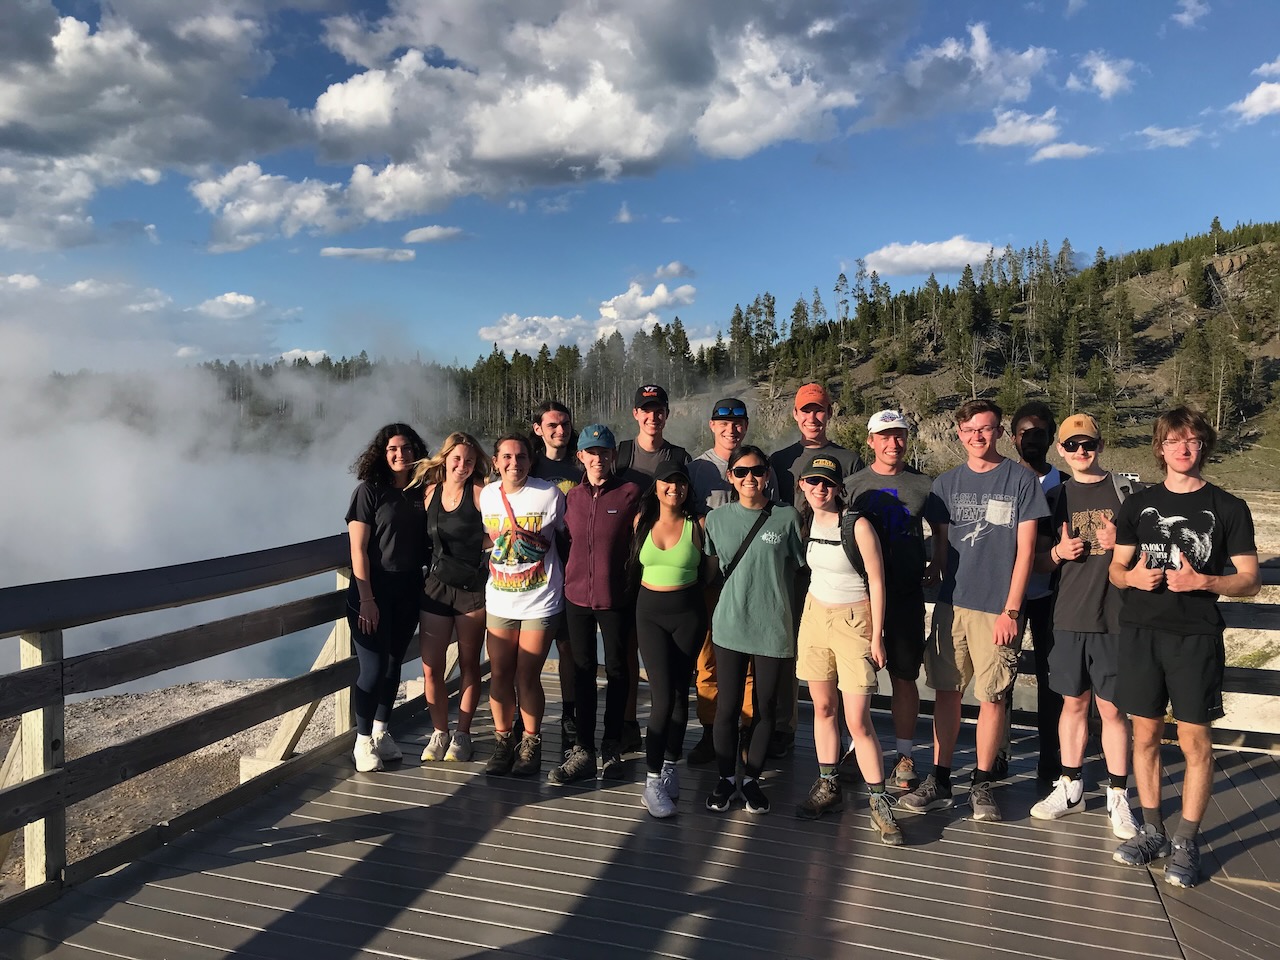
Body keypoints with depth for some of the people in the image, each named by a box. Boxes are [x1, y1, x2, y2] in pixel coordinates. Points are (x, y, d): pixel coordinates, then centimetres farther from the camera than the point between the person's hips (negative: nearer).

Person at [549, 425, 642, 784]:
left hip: (616, 597, -3)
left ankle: (612, 746, 23)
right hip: (577, 595, 3)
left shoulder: (630, 493, -5)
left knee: (616, 669, 9)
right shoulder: (572, 497, 6)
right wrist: (570, 577, 4)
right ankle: (583, 750, 15)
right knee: (583, 670, 8)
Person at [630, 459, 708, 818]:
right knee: (663, 695, -7)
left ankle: (669, 767, 27)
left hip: (688, 613, 0)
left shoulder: (698, 525, -4)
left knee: (680, 692, 9)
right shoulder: (642, 521, 2)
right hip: (650, 611, 0)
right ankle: (653, 780, 1)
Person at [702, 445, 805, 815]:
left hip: (773, 627, -1)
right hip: (730, 625, 1)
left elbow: (802, 567, 4)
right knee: (728, 706, 5)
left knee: (764, 707, 10)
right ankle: (726, 778, 25)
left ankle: (752, 779, 27)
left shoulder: (787, 517, -3)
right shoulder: (717, 518, 2)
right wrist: (734, 595, 7)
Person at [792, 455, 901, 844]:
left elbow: (876, 581, -11)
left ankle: (879, 802, 6)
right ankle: (828, 786, 25)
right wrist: (806, 617, 13)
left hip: (853, 621, -5)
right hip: (815, 615, 5)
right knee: (823, 707, 11)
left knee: (858, 720, -7)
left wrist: (876, 636, -10)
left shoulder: (858, 525, -14)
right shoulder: (805, 522, 3)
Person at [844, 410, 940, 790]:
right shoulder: (853, 484, 4)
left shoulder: (923, 485, 4)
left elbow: (942, 532, 17)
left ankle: (906, 756, 17)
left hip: (906, 592, 0)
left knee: (905, 676, 5)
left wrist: (935, 565, 5)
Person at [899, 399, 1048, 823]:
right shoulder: (947, 483, 9)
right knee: (947, 691, 8)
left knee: (992, 696, 3)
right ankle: (939, 780, 18)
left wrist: (1011, 609, -8)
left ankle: (982, 783, 18)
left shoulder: (1020, 479, -1)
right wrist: (945, 589, 8)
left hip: (997, 608, -3)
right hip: (951, 604, 3)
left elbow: (1025, 549, -4)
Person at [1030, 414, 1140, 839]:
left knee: (1112, 707, 3)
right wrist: (1058, 552, -9)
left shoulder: (1125, 490, 0)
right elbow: (1038, 561, 12)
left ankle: (1118, 797, 16)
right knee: (1073, 702, 12)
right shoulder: (1055, 497, 9)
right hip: (1069, 616, 3)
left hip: (1115, 617, -3)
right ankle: (1070, 788, 24)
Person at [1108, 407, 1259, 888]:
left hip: (1196, 636, -2)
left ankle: (1186, 841, 14)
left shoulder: (1229, 508, 2)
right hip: (1140, 631, 2)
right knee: (1145, 732, 8)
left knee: (1195, 739, 1)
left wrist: (1202, 581, -16)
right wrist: (1134, 577, -10)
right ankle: (1152, 830, 22)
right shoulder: (1137, 504, 8)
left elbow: (1249, 580, 1)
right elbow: (1116, 568, 12)